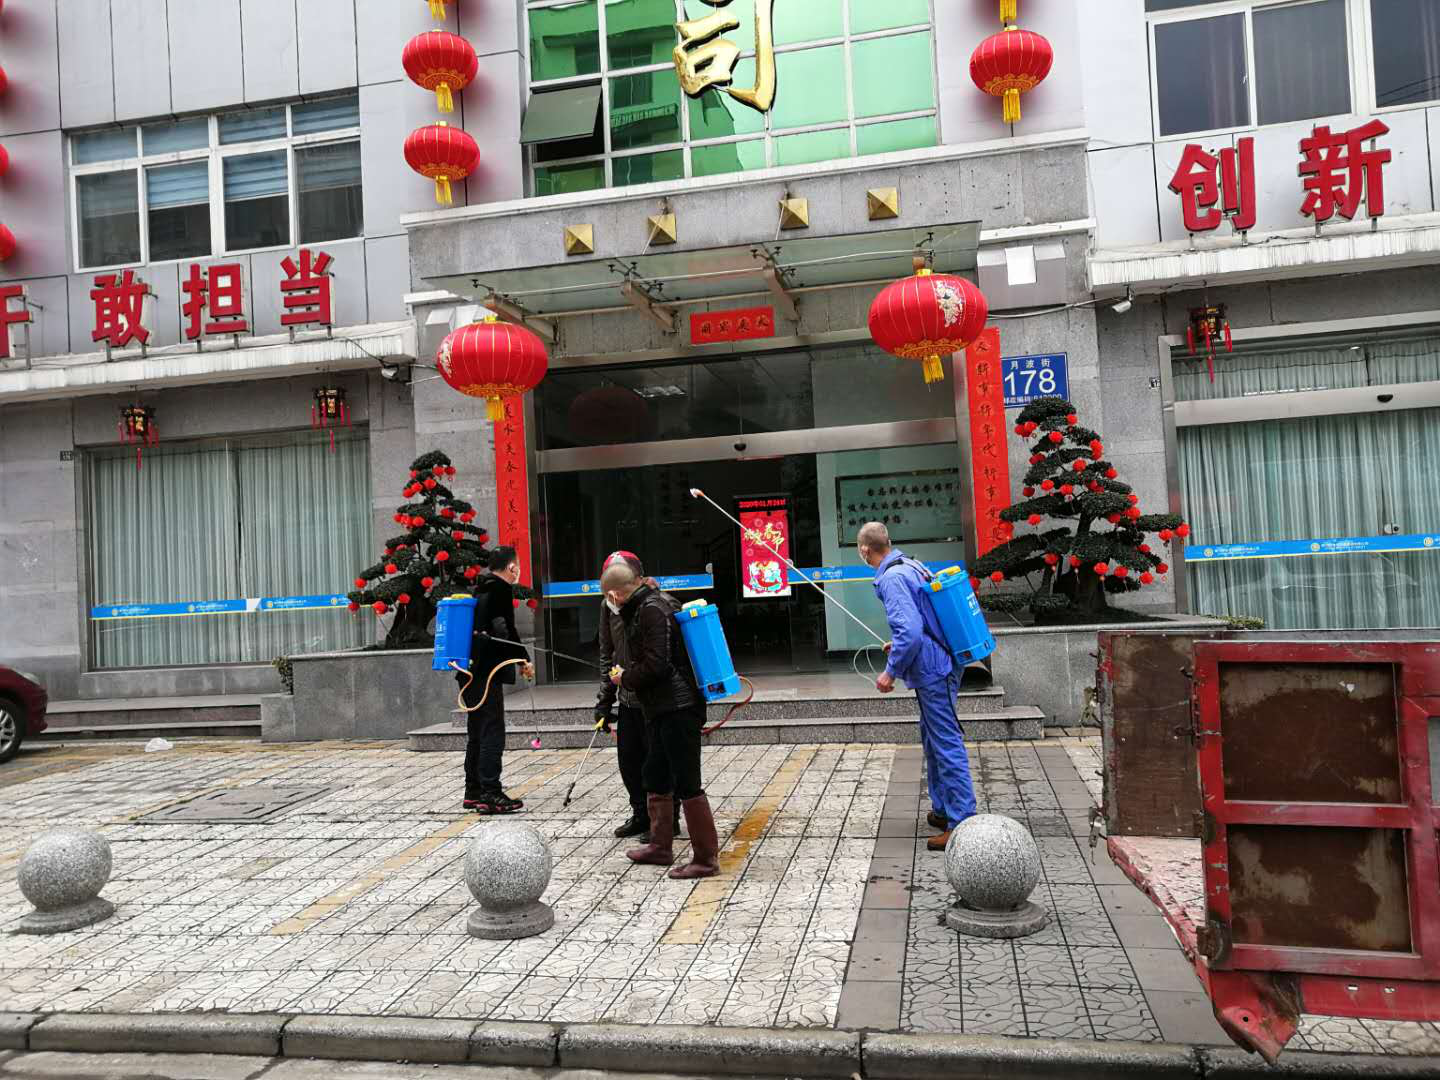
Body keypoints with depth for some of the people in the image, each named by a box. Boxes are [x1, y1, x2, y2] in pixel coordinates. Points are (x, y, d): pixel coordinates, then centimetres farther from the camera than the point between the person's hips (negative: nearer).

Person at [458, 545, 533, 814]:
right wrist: (525, 660, -3)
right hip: (487, 673, -9)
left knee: (476, 732, 14)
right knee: (492, 732, -6)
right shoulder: (501, 588, -8)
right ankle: (490, 794, -6)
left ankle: (473, 792, 19)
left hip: (469, 671, 9)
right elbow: (507, 630, -13)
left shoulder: (480, 589, 18)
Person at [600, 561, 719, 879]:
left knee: (686, 784, -5)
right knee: (655, 777, 20)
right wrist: (628, 676, 17)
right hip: (665, 709, 11)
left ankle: (706, 858, 2)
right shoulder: (655, 602, 14)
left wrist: (625, 679, -6)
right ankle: (660, 846, 32)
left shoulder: (650, 610, -16)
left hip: (676, 708, -11)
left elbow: (655, 665, -22)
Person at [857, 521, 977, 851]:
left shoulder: (891, 578, -18)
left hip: (931, 672, -10)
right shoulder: (913, 565, 12)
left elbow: (909, 630, -27)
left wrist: (892, 670, -16)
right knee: (934, 740, 21)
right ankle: (943, 809, 33)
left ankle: (962, 824, 1)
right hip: (940, 665, 10)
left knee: (947, 744, -5)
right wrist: (900, 646, 26)